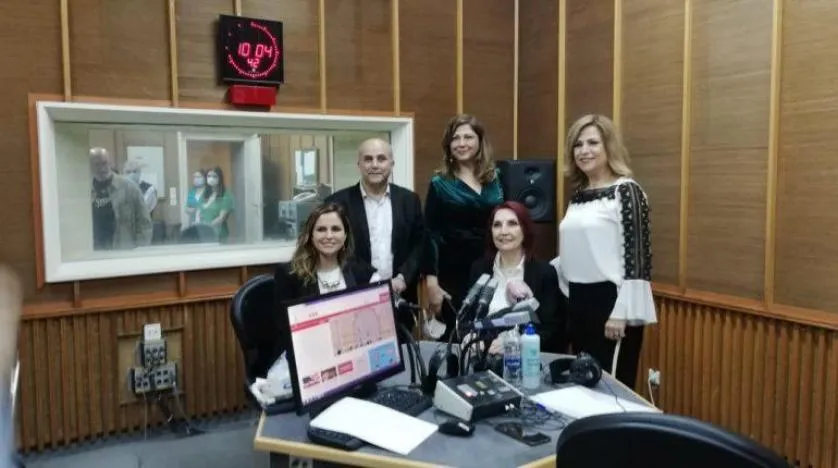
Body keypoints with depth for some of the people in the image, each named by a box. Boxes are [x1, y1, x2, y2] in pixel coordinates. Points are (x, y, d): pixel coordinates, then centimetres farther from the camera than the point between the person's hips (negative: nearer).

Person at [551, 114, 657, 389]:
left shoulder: (626, 190, -9)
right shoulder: (578, 193, 12)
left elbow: (635, 255, -15)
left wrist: (621, 312, -19)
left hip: (610, 301, -7)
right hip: (578, 301, 7)